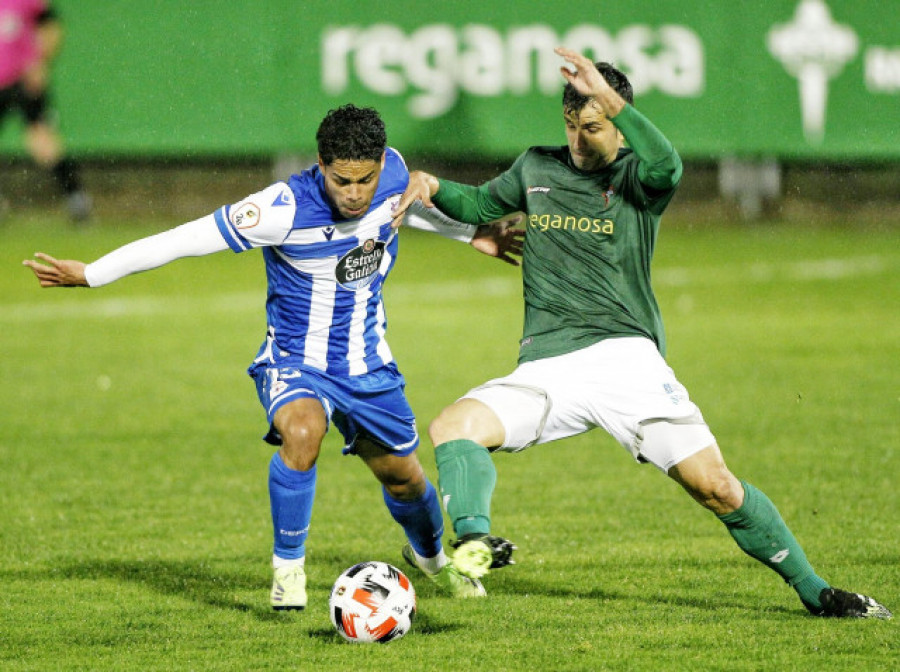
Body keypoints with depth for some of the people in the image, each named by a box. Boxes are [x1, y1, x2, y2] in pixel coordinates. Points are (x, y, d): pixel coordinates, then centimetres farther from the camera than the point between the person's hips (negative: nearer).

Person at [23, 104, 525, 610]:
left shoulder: (394, 173, -14)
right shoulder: (285, 208, -29)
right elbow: (186, 239, -24)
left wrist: (471, 233, 25)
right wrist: (88, 275, -22)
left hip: (368, 366, 5)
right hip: (297, 363, -5)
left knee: (405, 480, 16)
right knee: (301, 433, -36)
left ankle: (432, 558, 51)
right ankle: (289, 567, -16)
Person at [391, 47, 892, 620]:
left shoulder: (636, 176, 2)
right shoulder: (538, 168, 15)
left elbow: (666, 165, -23)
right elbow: (478, 205, 32)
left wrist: (607, 97, -29)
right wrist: (433, 186, 11)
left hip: (625, 356, -3)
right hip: (544, 370, 3)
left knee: (715, 486, -11)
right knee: (453, 427, -24)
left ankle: (814, 591, 4)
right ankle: (473, 540, -45)